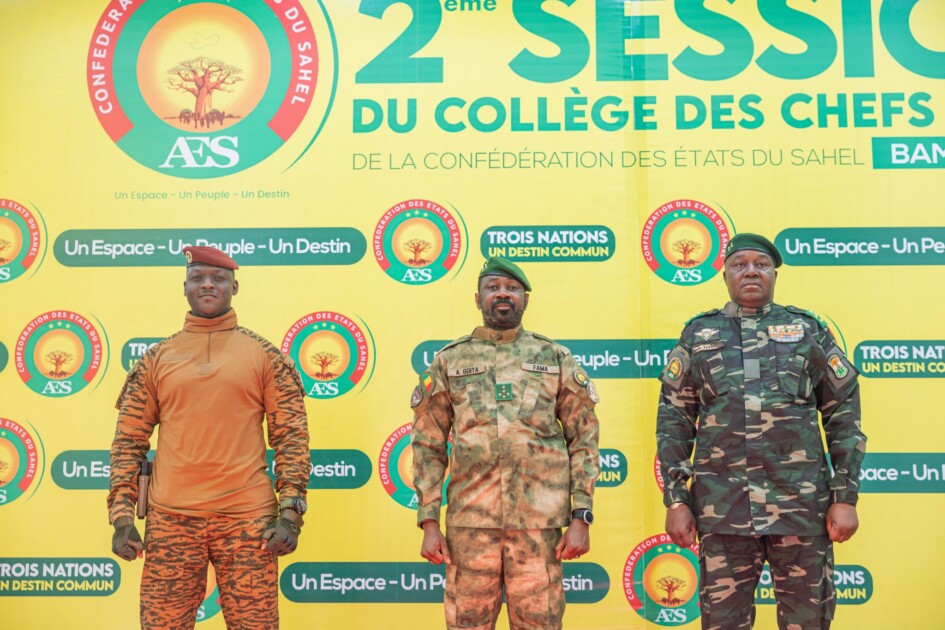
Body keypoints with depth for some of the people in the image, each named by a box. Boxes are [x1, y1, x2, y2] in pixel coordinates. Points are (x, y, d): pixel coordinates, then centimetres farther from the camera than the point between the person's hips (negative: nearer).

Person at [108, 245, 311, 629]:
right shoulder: (155, 359, 8)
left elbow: (291, 436, 2)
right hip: (170, 520, 1)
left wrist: (290, 513, -6)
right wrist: (121, 516, 1)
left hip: (247, 520, -1)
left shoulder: (265, 355, 4)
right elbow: (129, 440, 9)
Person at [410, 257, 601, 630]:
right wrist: (429, 522, 0)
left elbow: (584, 440, 5)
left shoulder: (557, 359, 8)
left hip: (539, 521, 0)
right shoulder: (449, 361, 9)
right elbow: (428, 446, 7)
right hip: (470, 521, 1)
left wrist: (581, 517, -3)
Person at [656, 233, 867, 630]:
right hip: (722, 507, 0)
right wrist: (676, 501, 0)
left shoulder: (809, 329, 9)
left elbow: (844, 416, 8)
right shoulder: (698, 334, 10)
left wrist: (846, 497, 0)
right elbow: (674, 421, 7)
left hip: (802, 504, 0)